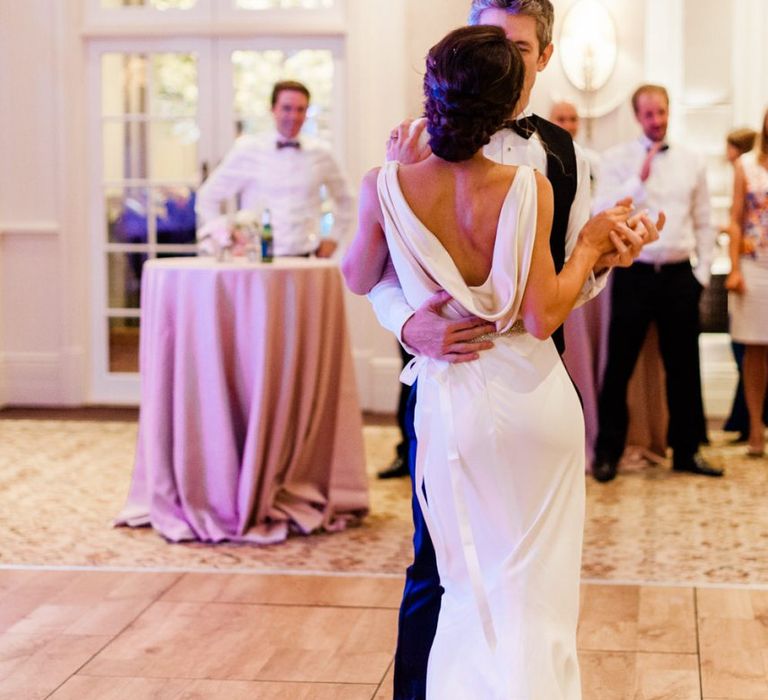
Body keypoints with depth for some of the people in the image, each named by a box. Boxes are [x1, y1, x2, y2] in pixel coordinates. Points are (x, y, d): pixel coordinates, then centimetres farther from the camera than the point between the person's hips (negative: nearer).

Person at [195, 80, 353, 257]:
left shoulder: (320, 153, 8)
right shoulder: (247, 150, 1)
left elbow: (344, 201, 24)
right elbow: (208, 197, 7)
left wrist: (333, 238, 14)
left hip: (305, 257, 2)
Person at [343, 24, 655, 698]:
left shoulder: (388, 188, -12)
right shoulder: (528, 188, -14)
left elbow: (357, 279, 6)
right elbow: (541, 317, -15)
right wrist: (591, 244, -1)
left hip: (452, 403, 2)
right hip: (534, 395, -1)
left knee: (472, 587, 18)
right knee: (536, 591, 12)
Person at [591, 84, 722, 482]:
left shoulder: (691, 162, 9)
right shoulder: (618, 159, 0)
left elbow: (703, 224, 12)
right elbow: (602, 213, -11)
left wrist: (702, 272, 6)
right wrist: (640, 178, -18)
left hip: (679, 275, 3)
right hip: (634, 273, -3)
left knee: (683, 366, 8)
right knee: (620, 365, 2)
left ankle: (686, 451, 19)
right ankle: (607, 452, 11)